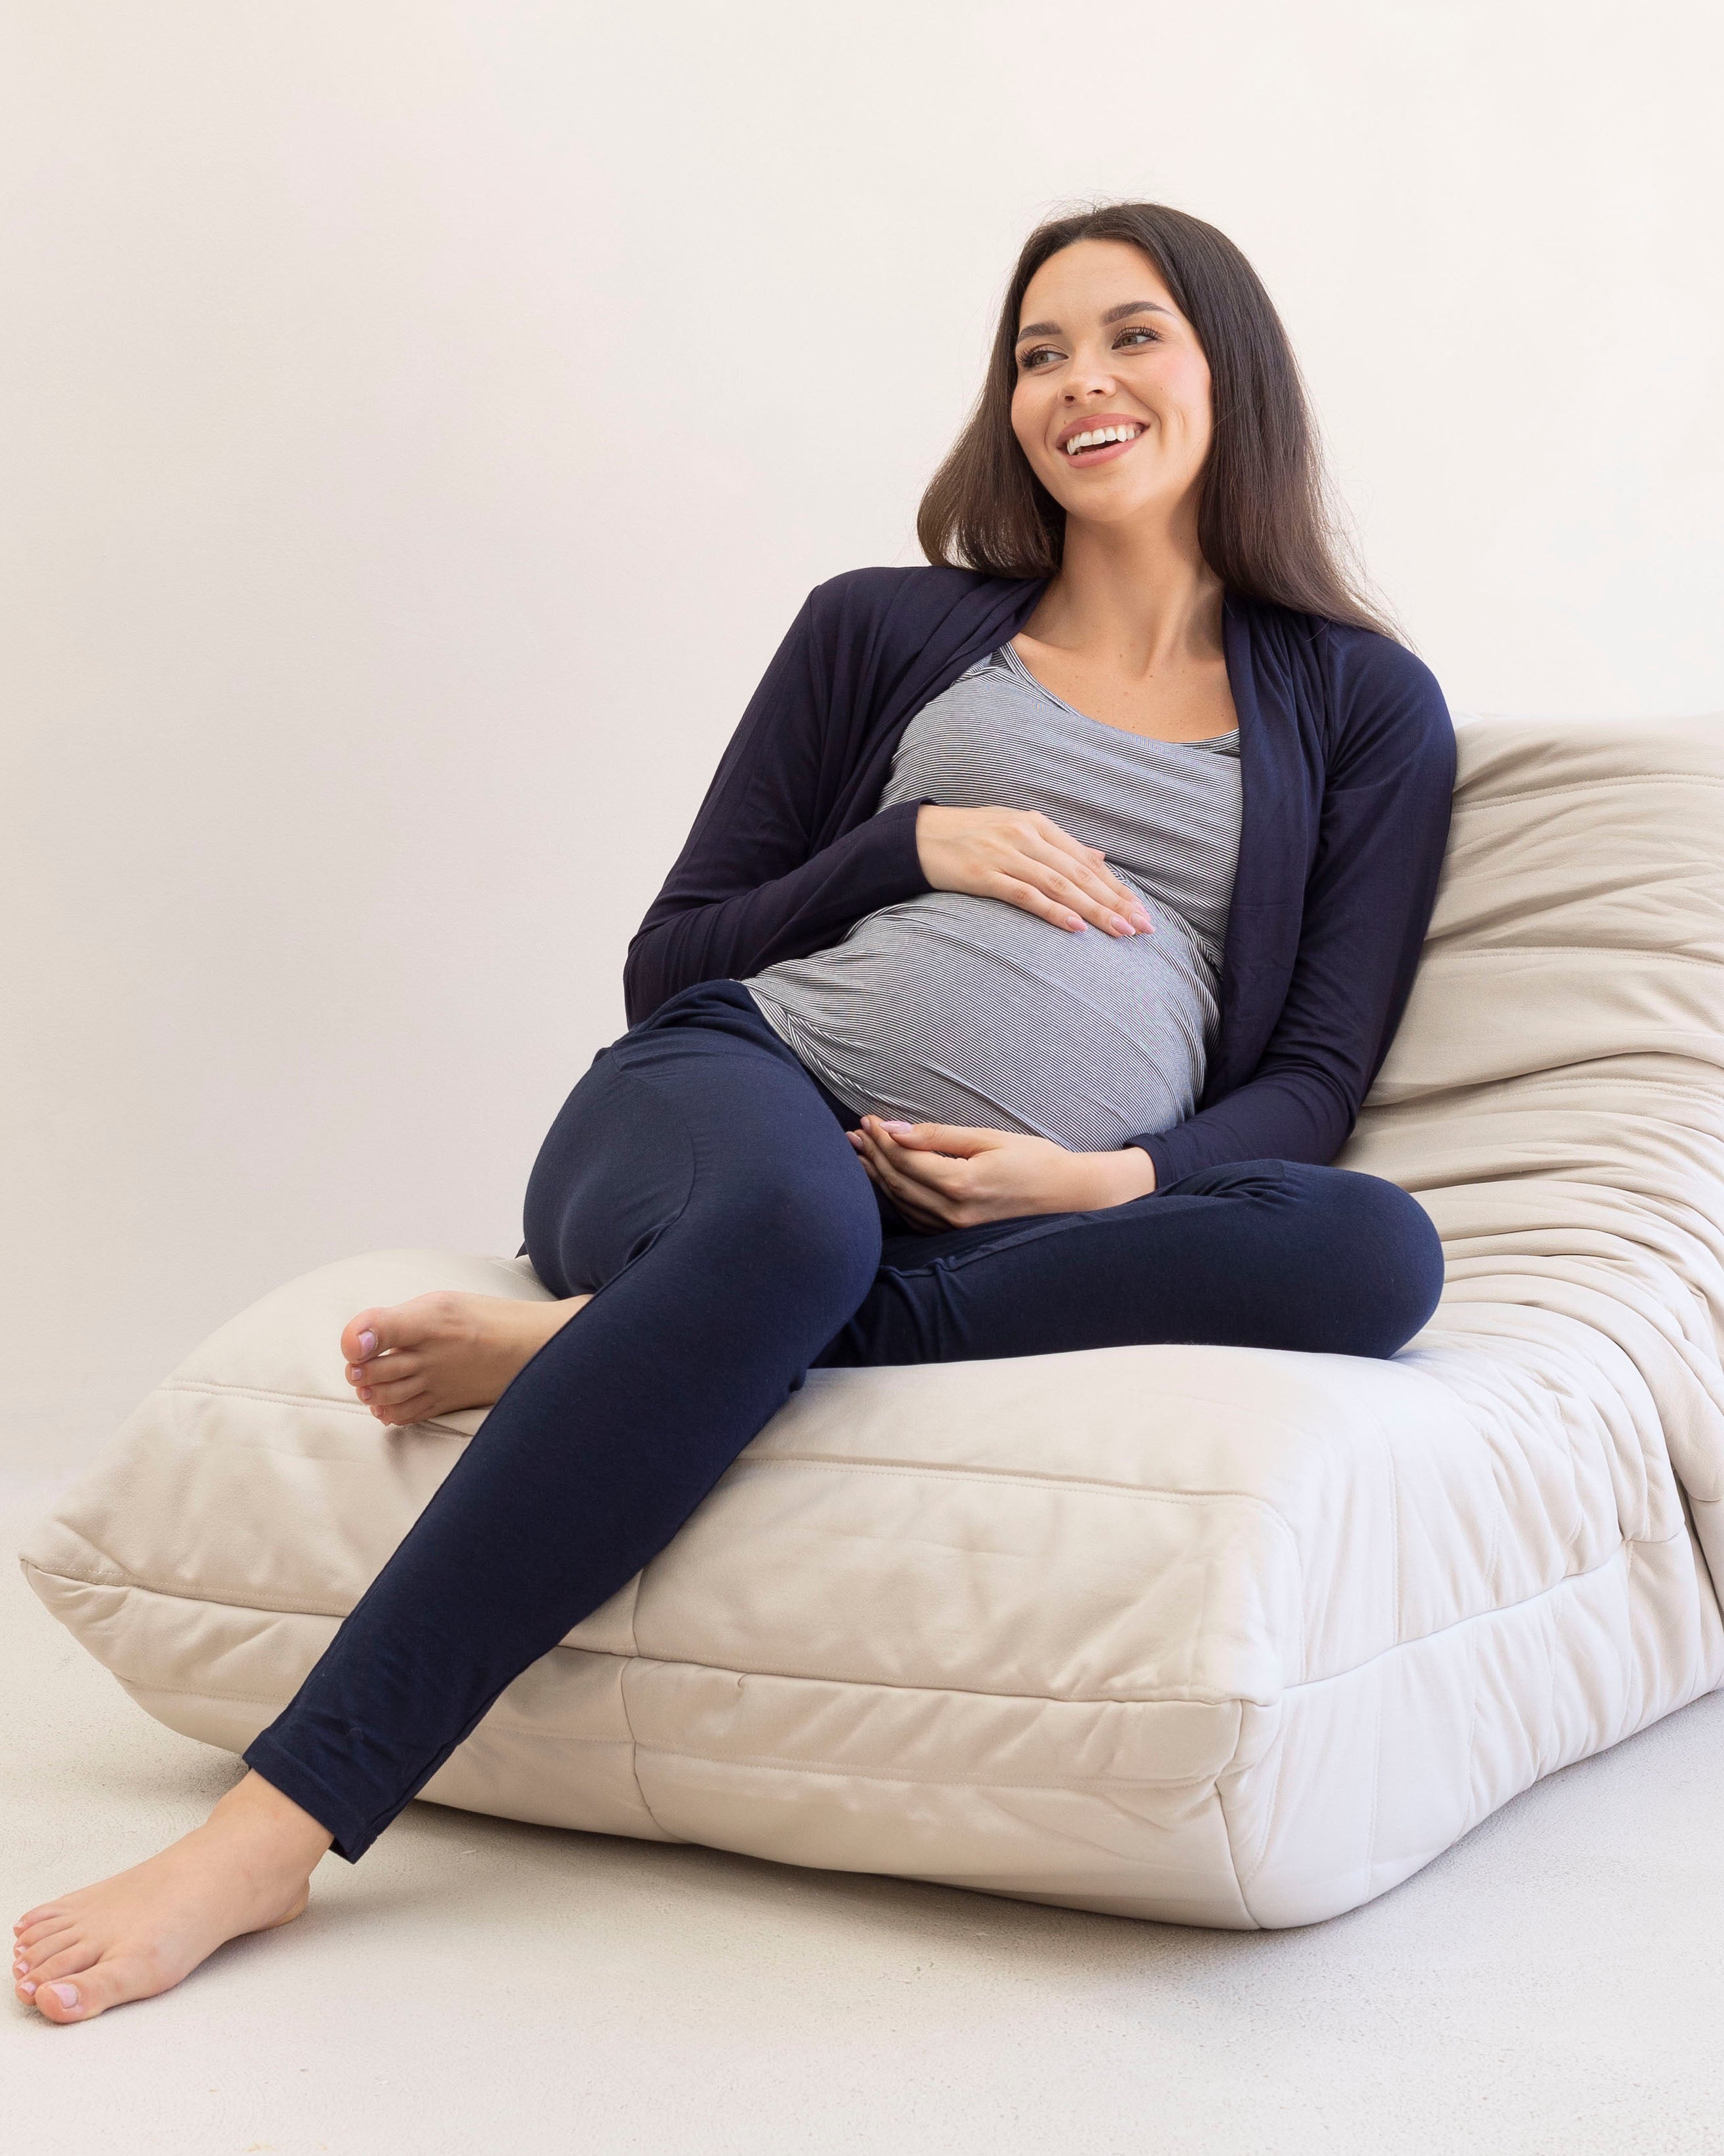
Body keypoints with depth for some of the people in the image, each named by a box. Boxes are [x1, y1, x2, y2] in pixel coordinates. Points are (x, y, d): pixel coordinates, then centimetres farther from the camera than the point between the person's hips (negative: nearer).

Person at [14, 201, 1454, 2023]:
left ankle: (599, 1344, -31)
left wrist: (1115, 1180, -9)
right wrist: (913, 846, 1)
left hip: (1028, 1239, 1)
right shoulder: (882, 631, 20)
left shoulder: (1364, 706, 20)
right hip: (738, 1093, -1)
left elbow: (1317, 1077, 11)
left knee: (1377, 1254, -32)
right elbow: (670, 964, 17)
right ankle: (276, 1828, -39)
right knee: (793, 1219, -40)